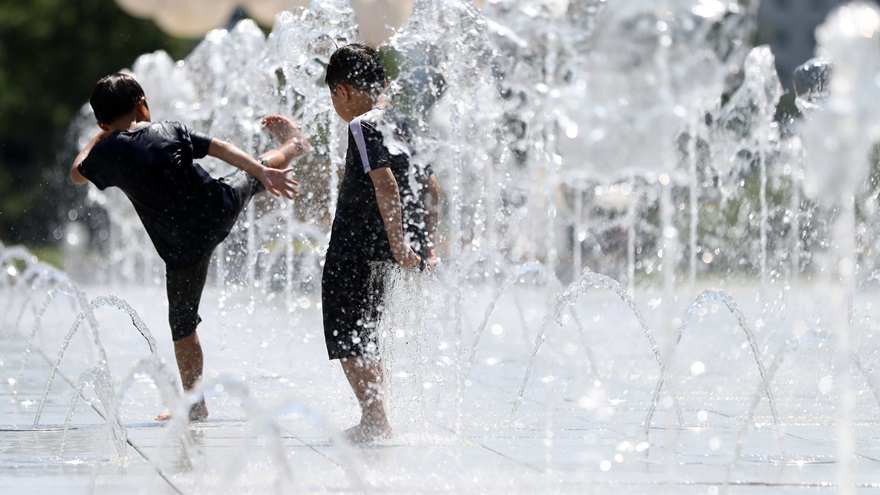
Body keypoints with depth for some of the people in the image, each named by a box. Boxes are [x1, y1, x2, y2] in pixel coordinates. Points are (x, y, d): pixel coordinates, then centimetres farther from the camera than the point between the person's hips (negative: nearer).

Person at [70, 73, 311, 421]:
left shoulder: (106, 153, -4)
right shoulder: (170, 130, -3)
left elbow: (77, 173, 16)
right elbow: (221, 149, -8)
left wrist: (101, 135, 28)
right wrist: (263, 172, -9)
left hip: (183, 248, -1)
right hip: (221, 210, 1)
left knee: (183, 325, 11)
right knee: (254, 171, 32)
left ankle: (195, 403, 15)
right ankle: (294, 145, 62)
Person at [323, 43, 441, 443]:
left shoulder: (363, 126, -13)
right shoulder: (400, 125, 15)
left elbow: (385, 185, -25)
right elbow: (431, 187, 19)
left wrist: (399, 247, -25)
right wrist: (427, 246, 20)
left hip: (354, 253, -9)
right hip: (379, 255, 9)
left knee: (346, 342, -4)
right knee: (362, 339, 20)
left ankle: (376, 421, -10)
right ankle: (375, 421, 24)